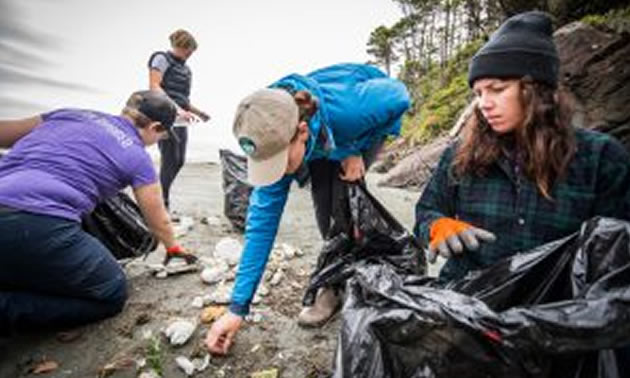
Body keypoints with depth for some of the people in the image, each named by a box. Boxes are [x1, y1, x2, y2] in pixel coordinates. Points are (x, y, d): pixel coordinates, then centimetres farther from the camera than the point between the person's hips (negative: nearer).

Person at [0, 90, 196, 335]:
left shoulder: (73, 114, 19)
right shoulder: (137, 158, 8)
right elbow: (159, 222, 20)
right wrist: (173, 249, 39)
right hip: (39, 229, -7)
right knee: (113, 294, 12)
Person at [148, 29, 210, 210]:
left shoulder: (185, 69, 20)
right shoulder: (161, 59, 0)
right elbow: (154, 87, -12)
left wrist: (197, 111, 10)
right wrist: (176, 109, -23)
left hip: (181, 121, 7)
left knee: (179, 161, 8)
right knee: (170, 161, -6)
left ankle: (161, 195, 25)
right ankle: (163, 202, 6)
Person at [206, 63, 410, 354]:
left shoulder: (349, 108, -45)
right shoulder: (277, 138, -32)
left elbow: (399, 95, -22)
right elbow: (262, 219, -28)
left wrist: (357, 151, -26)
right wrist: (238, 307, -27)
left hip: (369, 126, -2)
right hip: (325, 137, 3)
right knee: (323, 199, -14)